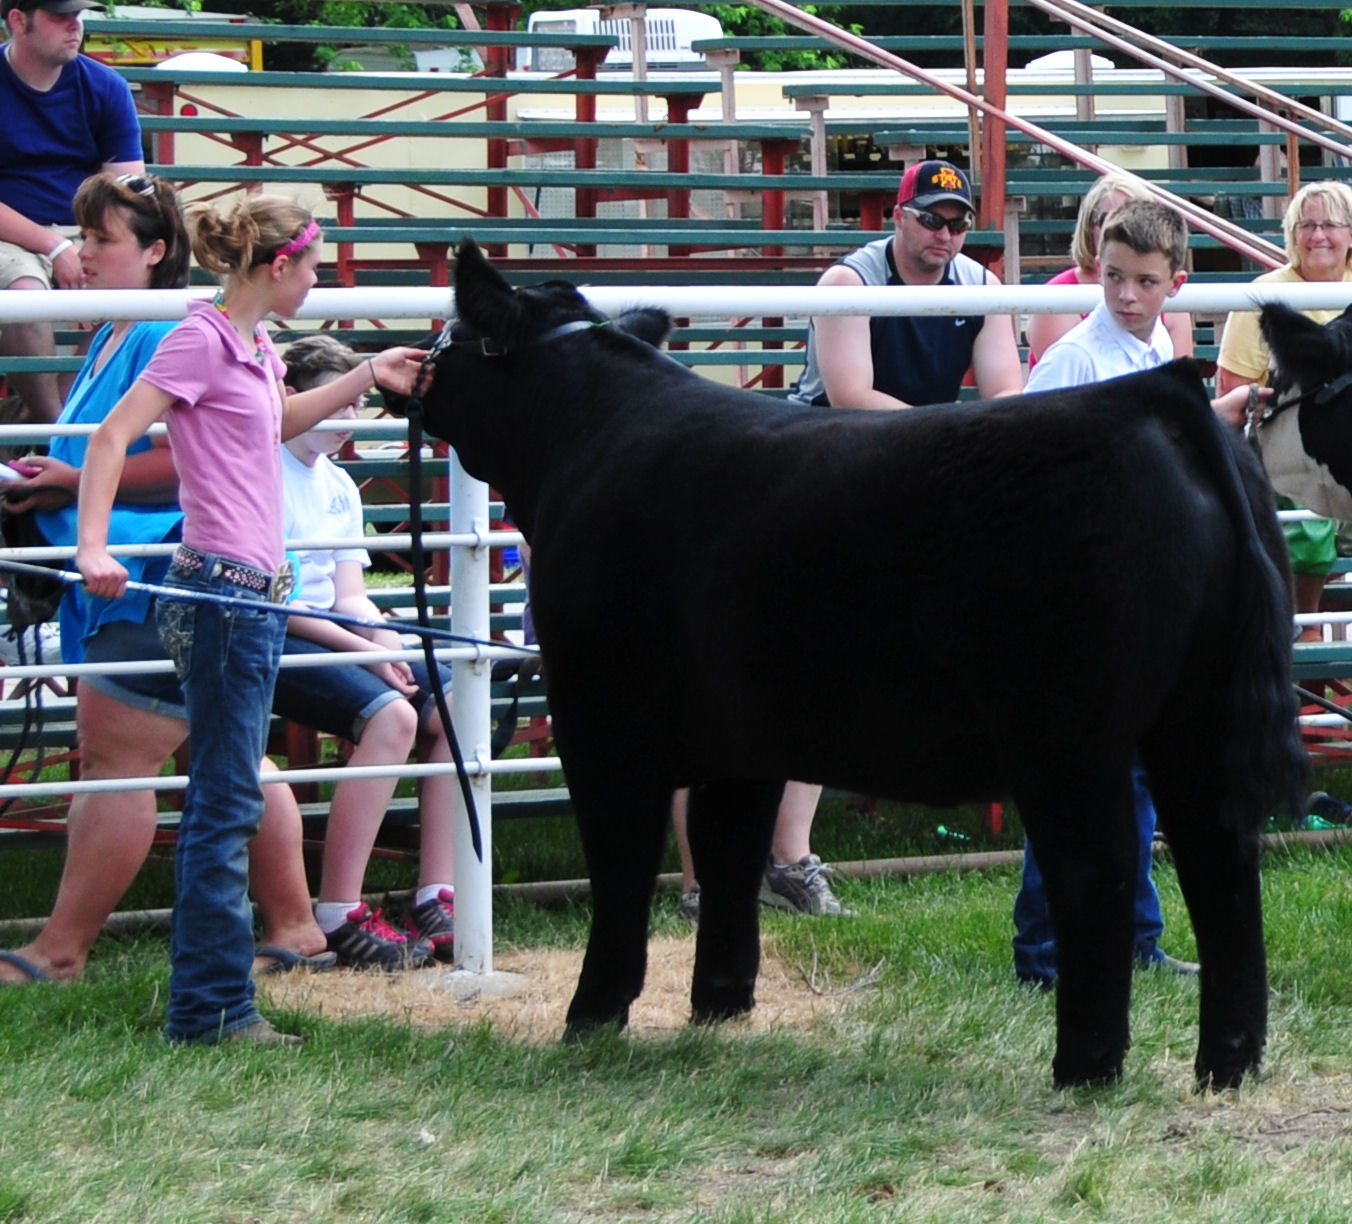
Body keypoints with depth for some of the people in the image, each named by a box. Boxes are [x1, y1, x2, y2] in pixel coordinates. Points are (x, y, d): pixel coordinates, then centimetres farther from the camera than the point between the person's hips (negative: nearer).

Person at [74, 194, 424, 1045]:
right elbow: (111, 438, -20)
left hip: (254, 594, 10)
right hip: (221, 592, -10)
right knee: (225, 805, -7)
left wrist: (366, 377, 35)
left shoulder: (254, 348, 15)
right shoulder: (202, 342, -12)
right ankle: (212, 1007, -3)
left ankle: (212, 1004, 17)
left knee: (224, 805, 12)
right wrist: (93, 547, -30)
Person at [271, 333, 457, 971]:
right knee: (391, 714, -30)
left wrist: (385, 635, -10)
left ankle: (437, 899, -12)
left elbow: (350, 595, 13)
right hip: (267, 643, -8)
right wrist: (363, 647, -18)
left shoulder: (339, 486, 19)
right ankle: (339, 915, -29)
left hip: (336, 637, 8)